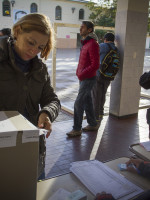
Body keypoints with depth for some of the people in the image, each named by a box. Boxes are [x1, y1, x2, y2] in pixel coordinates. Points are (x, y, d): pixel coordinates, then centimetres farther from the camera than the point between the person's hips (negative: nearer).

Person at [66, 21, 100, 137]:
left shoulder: (92, 44, -17)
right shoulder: (85, 43, 13)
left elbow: (95, 65, -22)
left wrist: (82, 74, -17)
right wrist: (79, 73, 9)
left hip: (88, 79, -9)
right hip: (83, 78, 9)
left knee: (78, 104, -6)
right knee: (87, 102, 16)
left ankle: (77, 129, 6)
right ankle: (93, 125, 30)